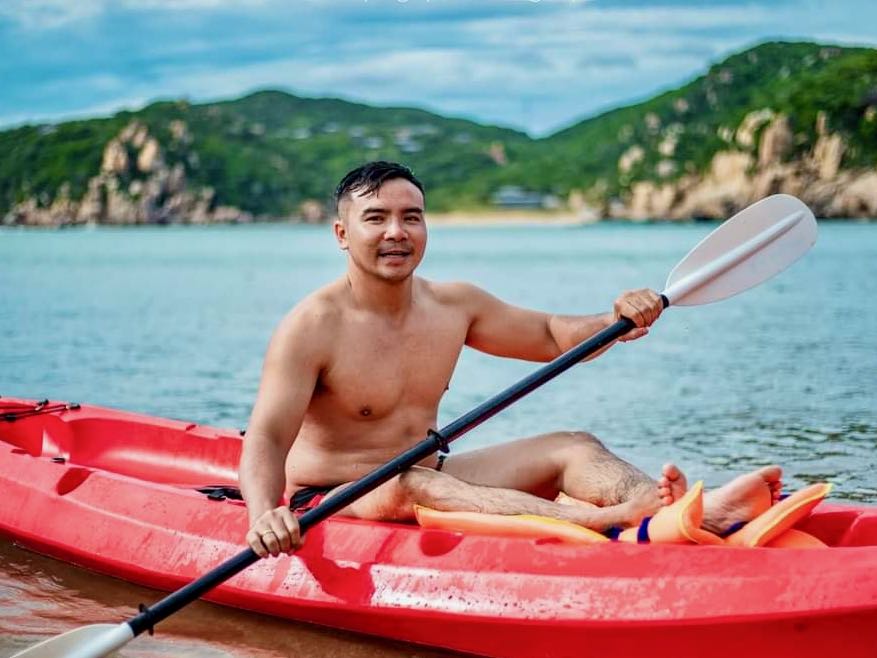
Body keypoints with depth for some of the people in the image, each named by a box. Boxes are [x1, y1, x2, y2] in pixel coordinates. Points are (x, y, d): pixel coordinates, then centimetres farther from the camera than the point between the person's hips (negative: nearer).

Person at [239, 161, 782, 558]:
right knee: (409, 486, -39)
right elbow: (268, 438, -22)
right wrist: (265, 516, -44)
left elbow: (549, 335, 16)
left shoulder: (453, 306, 5)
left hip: (429, 479, 7)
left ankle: (702, 511, -39)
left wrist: (616, 321, -6)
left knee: (571, 447, -10)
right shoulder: (314, 325, -14)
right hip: (331, 503, -7)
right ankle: (609, 520, -57)